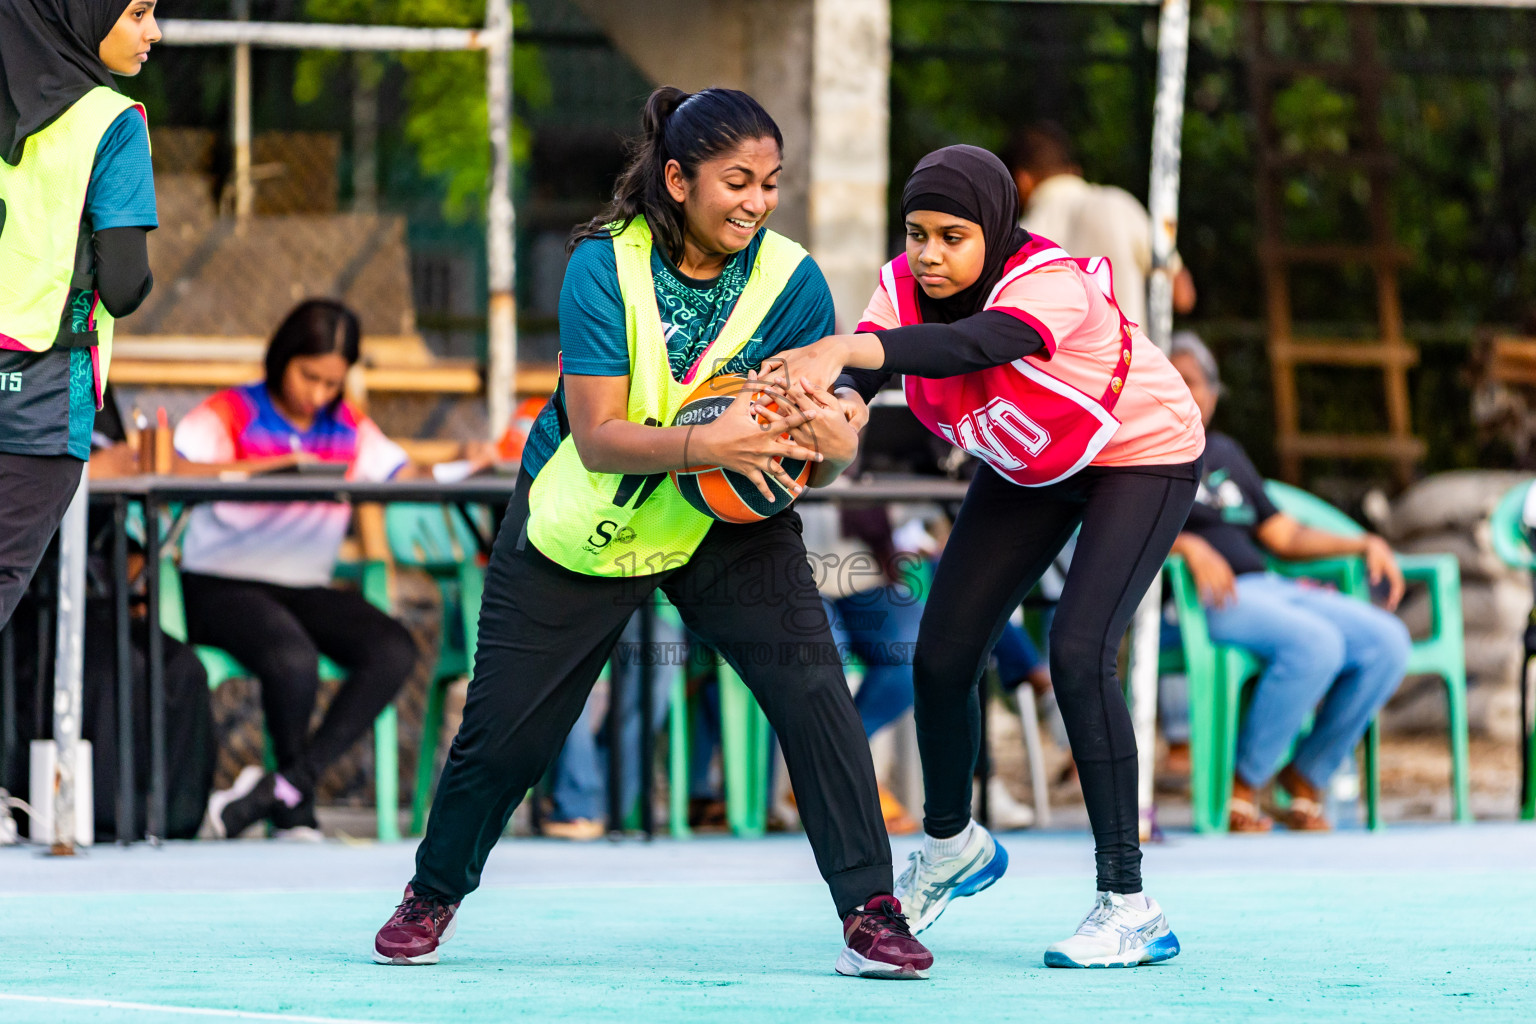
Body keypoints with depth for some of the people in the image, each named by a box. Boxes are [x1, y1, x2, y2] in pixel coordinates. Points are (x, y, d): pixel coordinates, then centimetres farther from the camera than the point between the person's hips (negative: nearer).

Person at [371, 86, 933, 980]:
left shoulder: (792, 280, -16)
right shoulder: (605, 265, -22)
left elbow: (811, 462, -16)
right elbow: (597, 437, -27)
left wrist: (831, 448, -40)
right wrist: (708, 443, -44)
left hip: (729, 527, 1)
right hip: (581, 526, -1)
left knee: (812, 686, -20)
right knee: (505, 728, 5)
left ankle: (871, 912, -13)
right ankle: (434, 893, 33)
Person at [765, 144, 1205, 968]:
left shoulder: (1051, 284, -37)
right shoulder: (904, 284, -17)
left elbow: (970, 345, -57)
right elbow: (857, 369, -33)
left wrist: (840, 350, -71)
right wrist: (816, 396, -58)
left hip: (1140, 458, -7)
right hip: (1027, 468, 7)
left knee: (1078, 653, -24)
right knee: (942, 656, 3)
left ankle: (1127, 907, -18)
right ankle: (951, 847, 32)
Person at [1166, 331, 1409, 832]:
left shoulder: (1225, 453, 27)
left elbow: (1283, 535, 26)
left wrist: (1365, 544, 13)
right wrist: (1189, 547, -27)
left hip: (1266, 586, 7)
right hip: (1196, 602, -7)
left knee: (1388, 641, -15)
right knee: (1315, 644, -33)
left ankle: (1305, 779, -8)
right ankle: (1242, 789, -23)